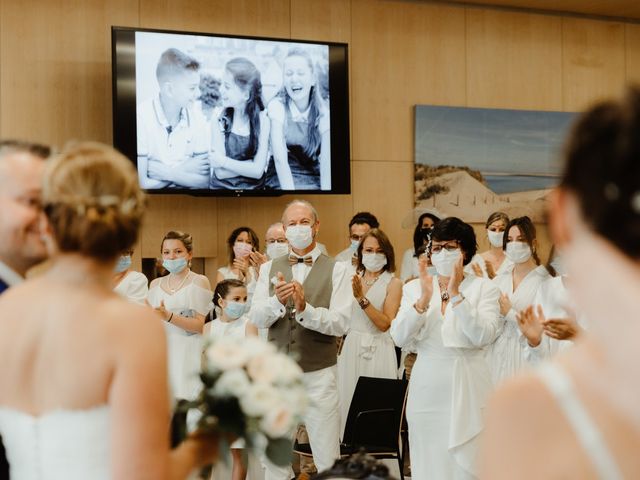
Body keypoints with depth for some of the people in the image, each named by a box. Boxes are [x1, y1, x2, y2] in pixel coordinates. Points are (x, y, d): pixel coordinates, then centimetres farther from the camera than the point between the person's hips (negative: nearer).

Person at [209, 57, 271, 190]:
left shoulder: (263, 120, -6)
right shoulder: (219, 119, -5)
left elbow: (258, 171, -11)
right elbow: (220, 173, -10)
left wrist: (224, 161, -13)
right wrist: (251, 165, -12)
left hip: (253, 188, -1)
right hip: (222, 187, 1)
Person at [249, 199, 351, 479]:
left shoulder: (335, 270, -1)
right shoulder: (269, 269, 8)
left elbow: (341, 322, -11)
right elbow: (256, 319, -2)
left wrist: (304, 308, -26)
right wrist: (277, 300, -22)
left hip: (318, 374, -3)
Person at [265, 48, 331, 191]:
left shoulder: (323, 112, -5)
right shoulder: (277, 107, -11)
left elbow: (326, 163, -12)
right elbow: (280, 160, -18)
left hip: (314, 177, 2)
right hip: (284, 178, -2)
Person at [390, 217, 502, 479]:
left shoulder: (485, 288, -1)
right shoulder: (414, 288, 5)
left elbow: (483, 336, -16)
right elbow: (399, 337, -7)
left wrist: (456, 294, -22)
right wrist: (424, 299, -19)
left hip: (467, 387, -2)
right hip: (427, 386, 2)